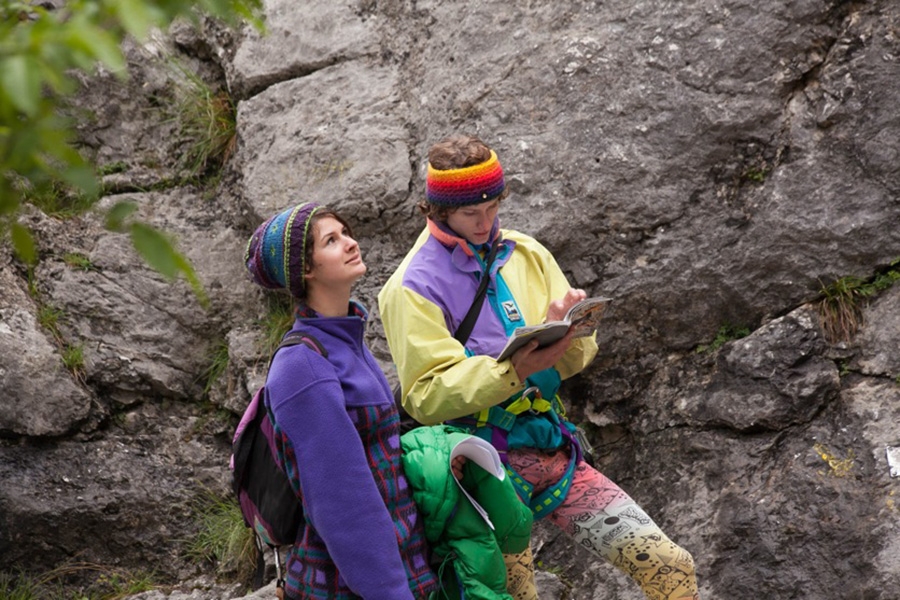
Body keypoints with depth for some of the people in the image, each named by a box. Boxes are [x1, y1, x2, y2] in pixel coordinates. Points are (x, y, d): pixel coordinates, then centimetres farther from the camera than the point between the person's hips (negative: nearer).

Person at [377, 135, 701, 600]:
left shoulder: (525, 255, 8)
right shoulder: (413, 288, -7)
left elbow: (576, 359, 8)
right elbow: (425, 398, -15)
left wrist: (565, 331, -16)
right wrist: (513, 370, -27)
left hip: (555, 455, 5)